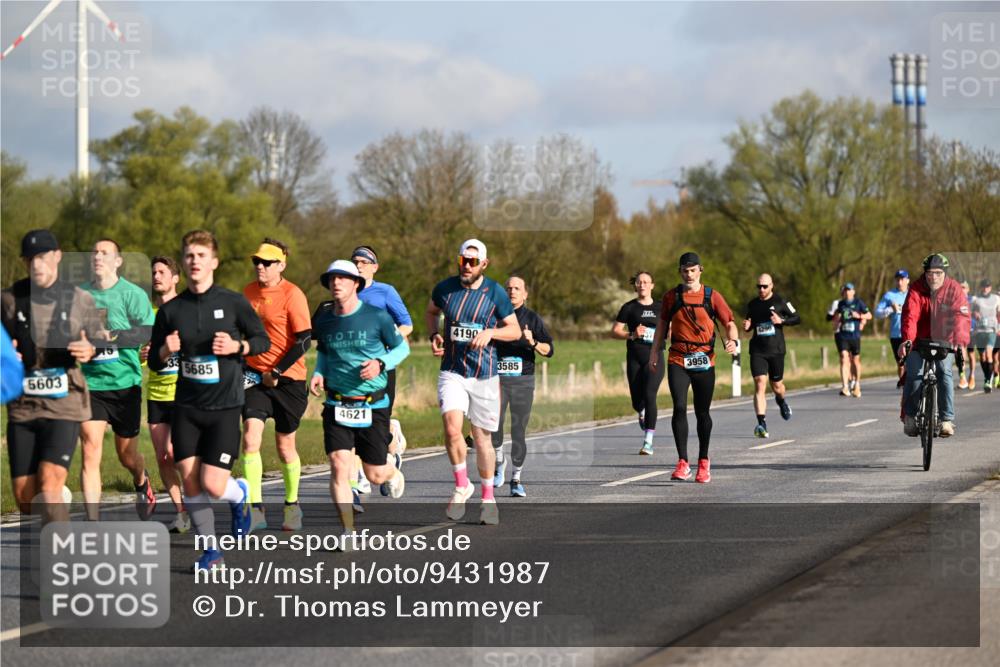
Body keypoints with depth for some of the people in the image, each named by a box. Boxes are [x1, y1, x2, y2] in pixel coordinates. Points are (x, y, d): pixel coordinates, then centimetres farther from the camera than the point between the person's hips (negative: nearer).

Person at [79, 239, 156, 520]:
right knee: (90, 450, -13)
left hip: (125, 383, -2)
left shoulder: (133, 294, -5)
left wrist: (112, 337, -26)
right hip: (89, 383, 2)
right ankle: (93, 524, -13)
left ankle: (142, 484, 48)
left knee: (127, 455, 11)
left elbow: (149, 332, -15)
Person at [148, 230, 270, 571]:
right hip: (186, 406, 3)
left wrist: (238, 346, -14)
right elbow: (154, 362, 10)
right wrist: (166, 351, -12)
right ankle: (210, 549, 15)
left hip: (224, 406, -3)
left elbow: (264, 340, 5)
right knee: (190, 483, -1)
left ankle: (239, 493, 25)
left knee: (212, 485, -11)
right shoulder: (170, 310, 3)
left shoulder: (233, 302, -4)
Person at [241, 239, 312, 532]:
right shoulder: (248, 292, 8)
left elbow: (304, 341, -12)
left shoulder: (292, 295, -10)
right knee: (251, 436, -14)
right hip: (255, 377, 4)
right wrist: (241, 362, 15)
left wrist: (277, 372, -15)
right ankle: (255, 510, -14)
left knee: (285, 447, 8)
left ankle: (292, 505, 30)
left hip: (287, 379, -4)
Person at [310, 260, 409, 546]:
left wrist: (381, 363, -15)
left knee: (375, 475, 7)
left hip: (373, 406, -2)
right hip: (337, 405, 2)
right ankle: (348, 531, -5)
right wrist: (318, 373, 1)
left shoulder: (377, 317, -8)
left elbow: (402, 347, 4)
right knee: (339, 467, -15)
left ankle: (393, 472, 46)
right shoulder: (323, 320, 2)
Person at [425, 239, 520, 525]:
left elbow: (515, 330, 2)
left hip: (484, 373, -1)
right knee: (452, 428, -20)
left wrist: (490, 332, -16)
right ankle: (461, 485, 1)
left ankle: (488, 498, 23)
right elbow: (431, 311, 23)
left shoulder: (495, 293, -4)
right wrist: (434, 336, 4)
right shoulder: (445, 288, 1)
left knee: (482, 438, 6)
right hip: (452, 371, 1)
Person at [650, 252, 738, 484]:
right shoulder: (671, 297, 5)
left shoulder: (712, 296, 0)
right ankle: (682, 463, -15)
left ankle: (704, 463, 24)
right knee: (679, 408, -16)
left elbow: (729, 323, 1)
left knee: (703, 413, 8)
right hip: (678, 361, 0)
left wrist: (732, 341, -20)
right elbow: (663, 323, 18)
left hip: (704, 361, 0)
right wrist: (655, 352, 14)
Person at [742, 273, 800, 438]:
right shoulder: (752, 305, 9)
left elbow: (797, 318, 2)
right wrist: (747, 326, -2)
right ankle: (761, 424, -19)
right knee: (760, 385, -13)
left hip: (776, 350, -1)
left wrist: (781, 321, -15)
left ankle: (781, 402, 49)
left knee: (777, 386, 11)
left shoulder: (780, 302, 0)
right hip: (757, 351, 1)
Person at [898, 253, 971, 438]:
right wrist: (907, 339, -41)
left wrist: (960, 341, -39)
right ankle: (909, 416, 5)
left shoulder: (954, 289, -11)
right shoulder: (916, 289, -12)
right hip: (919, 340, 0)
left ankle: (947, 419, -15)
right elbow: (910, 315, -24)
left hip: (944, 341, 0)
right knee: (913, 374, -13)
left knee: (944, 372, -19)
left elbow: (961, 317, -22)